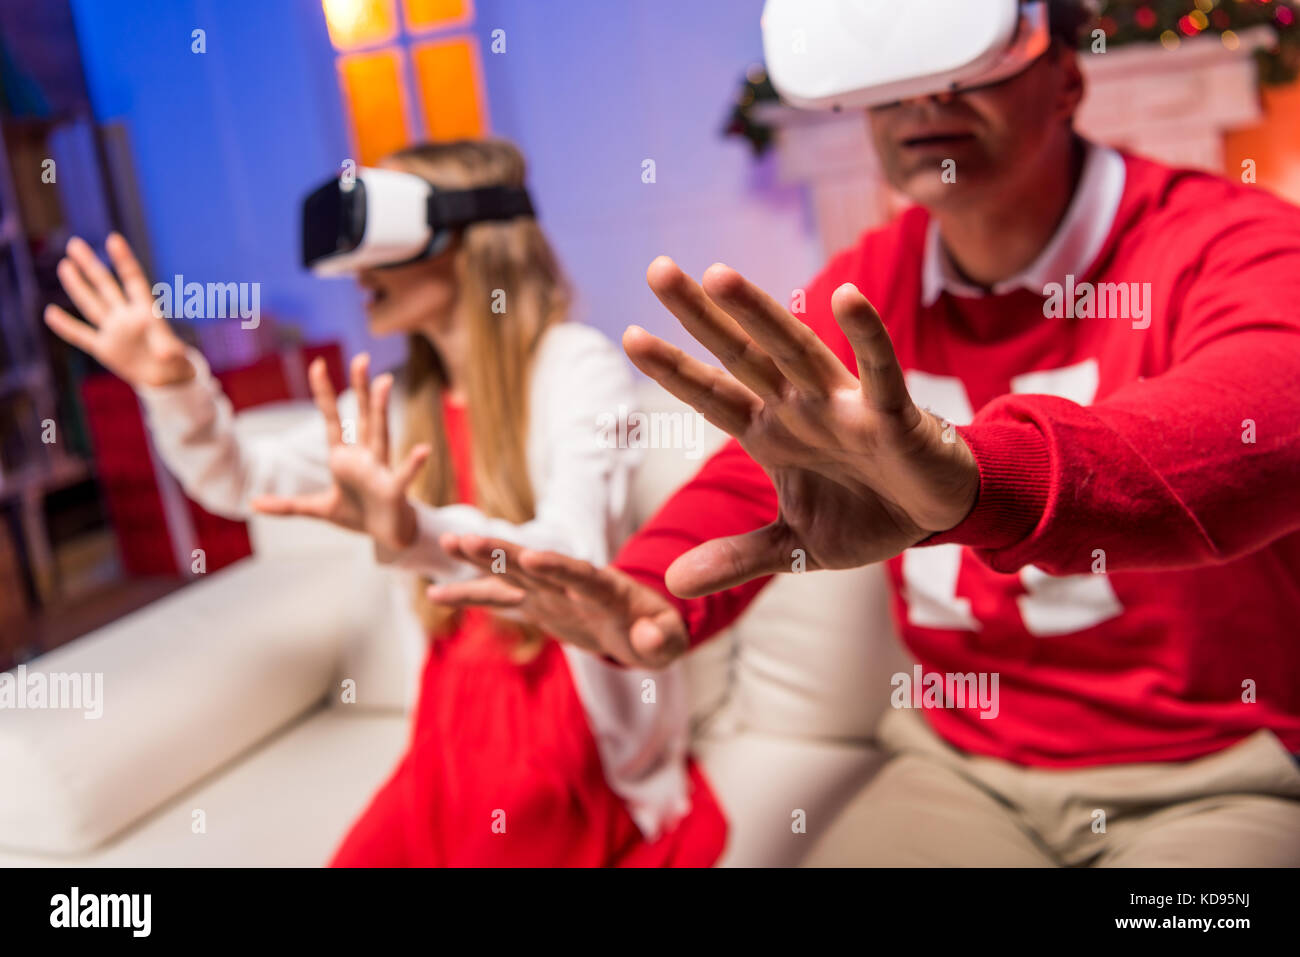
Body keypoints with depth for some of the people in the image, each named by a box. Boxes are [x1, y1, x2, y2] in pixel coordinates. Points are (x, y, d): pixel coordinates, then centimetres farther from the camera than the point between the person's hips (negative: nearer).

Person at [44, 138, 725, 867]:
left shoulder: (578, 365, -15)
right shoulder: (406, 398, 4)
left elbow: (573, 558, -31)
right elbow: (241, 483, 6)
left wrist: (414, 534, -48)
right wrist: (172, 385, -14)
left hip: (573, 727, -5)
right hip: (456, 718, 6)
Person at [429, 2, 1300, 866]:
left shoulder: (1226, 238, -13)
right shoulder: (866, 285, 4)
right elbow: (753, 479, 3)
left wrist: (973, 473, -55)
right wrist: (653, 598, -20)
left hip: (1216, 775, -3)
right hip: (959, 764, 4)